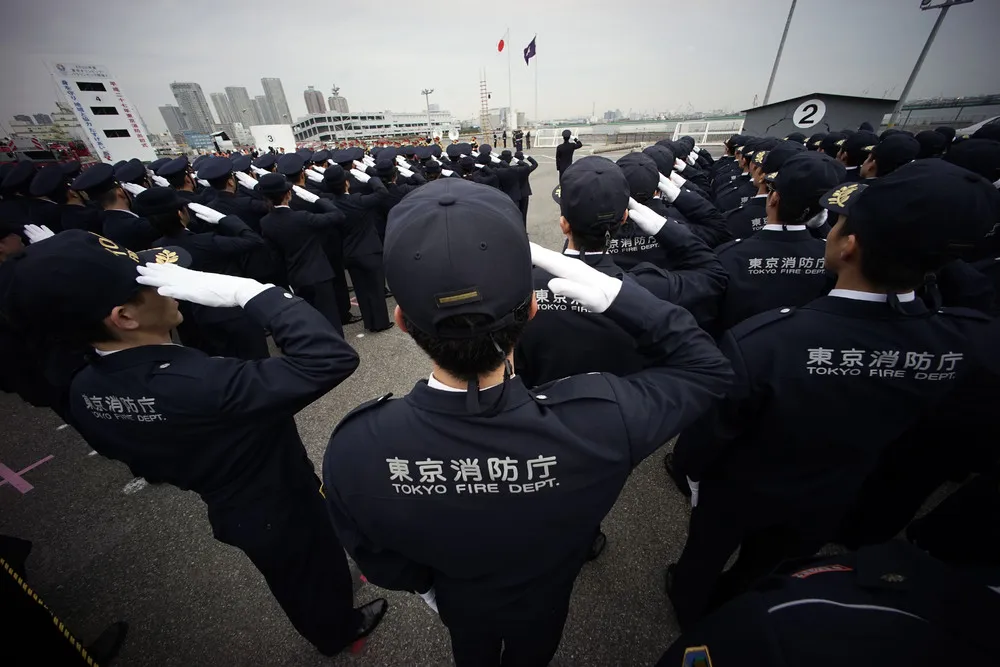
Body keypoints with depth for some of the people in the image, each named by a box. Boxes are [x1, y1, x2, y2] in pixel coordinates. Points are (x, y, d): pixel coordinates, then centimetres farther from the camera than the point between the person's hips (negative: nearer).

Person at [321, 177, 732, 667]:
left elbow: (378, 562, -17)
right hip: (544, 597, 0)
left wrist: (422, 585, 4)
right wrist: (614, 294, -33)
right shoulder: (600, 420, -48)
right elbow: (707, 368, -26)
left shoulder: (352, 448, -40)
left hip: (458, 601, 1)